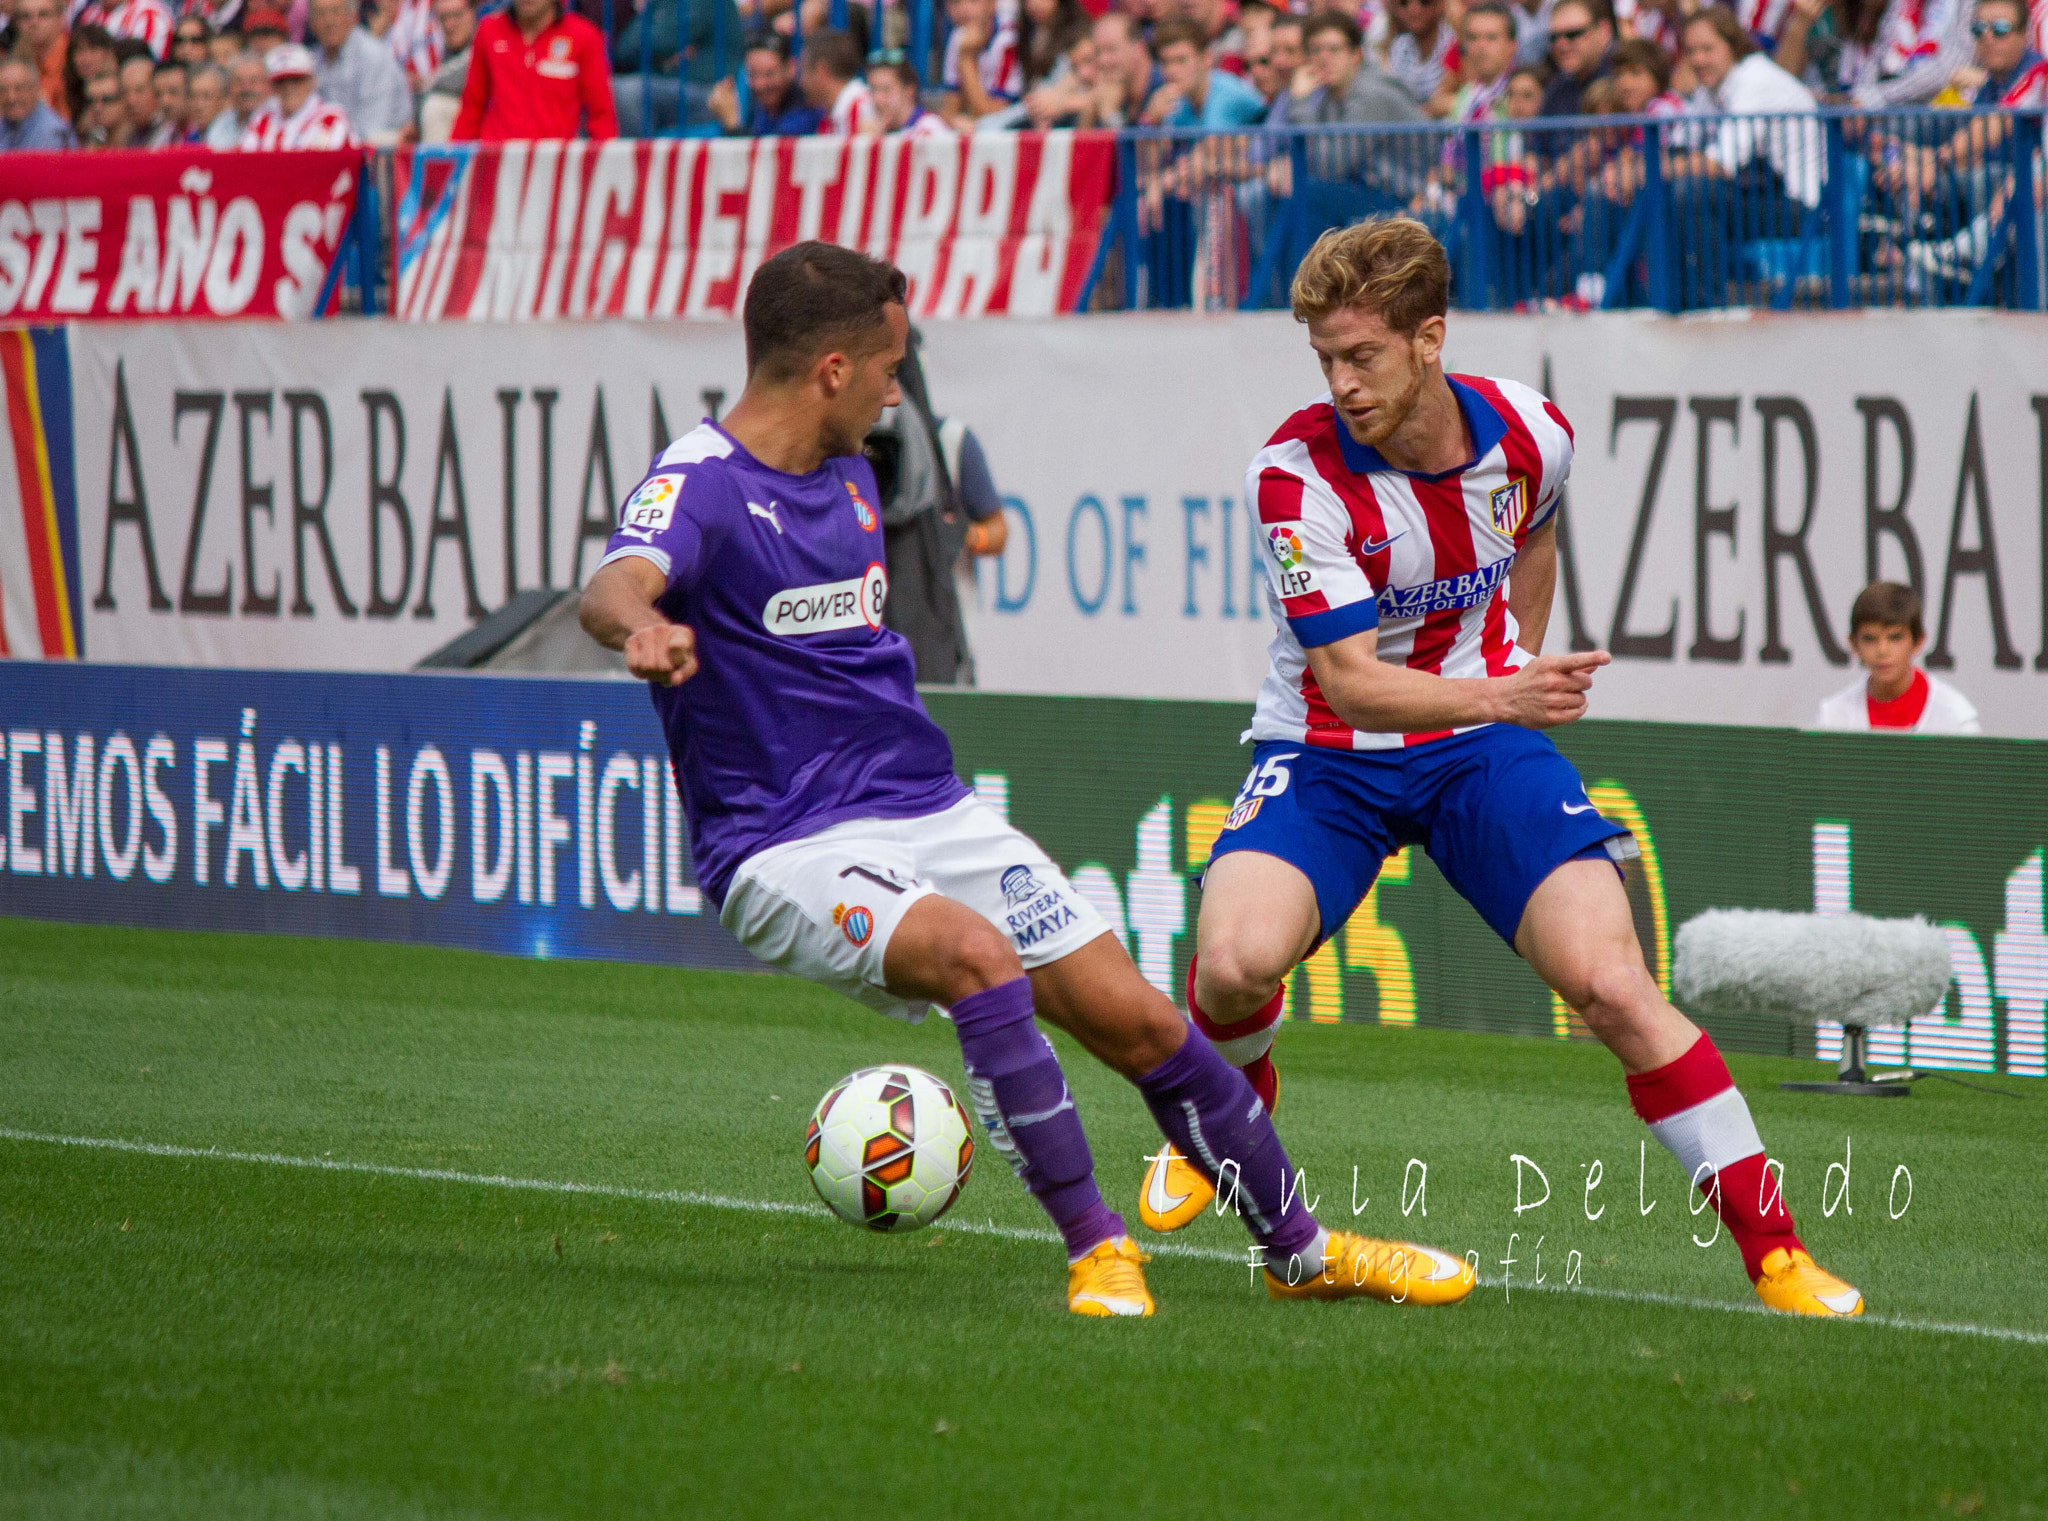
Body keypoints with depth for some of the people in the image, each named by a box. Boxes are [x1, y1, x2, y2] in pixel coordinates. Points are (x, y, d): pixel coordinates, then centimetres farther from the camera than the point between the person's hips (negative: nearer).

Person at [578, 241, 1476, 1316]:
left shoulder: (850, 475, 13)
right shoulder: (700, 485, -15)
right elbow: (618, 585, -37)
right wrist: (641, 628, -60)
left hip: (928, 813, 8)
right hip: (784, 850, -8)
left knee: (1140, 1023, 3)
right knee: (977, 954, -35)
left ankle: (1302, 1251, 22)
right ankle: (1095, 1247, -25)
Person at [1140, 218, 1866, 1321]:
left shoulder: (1528, 435, -10)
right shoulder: (1297, 473, -21)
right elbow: (1350, 683, -25)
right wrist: (1500, 695, -40)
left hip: (1481, 748, 2)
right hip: (1329, 756, -2)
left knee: (1610, 984, -15)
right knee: (1233, 962, -27)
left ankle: (1770, 1244, -6)